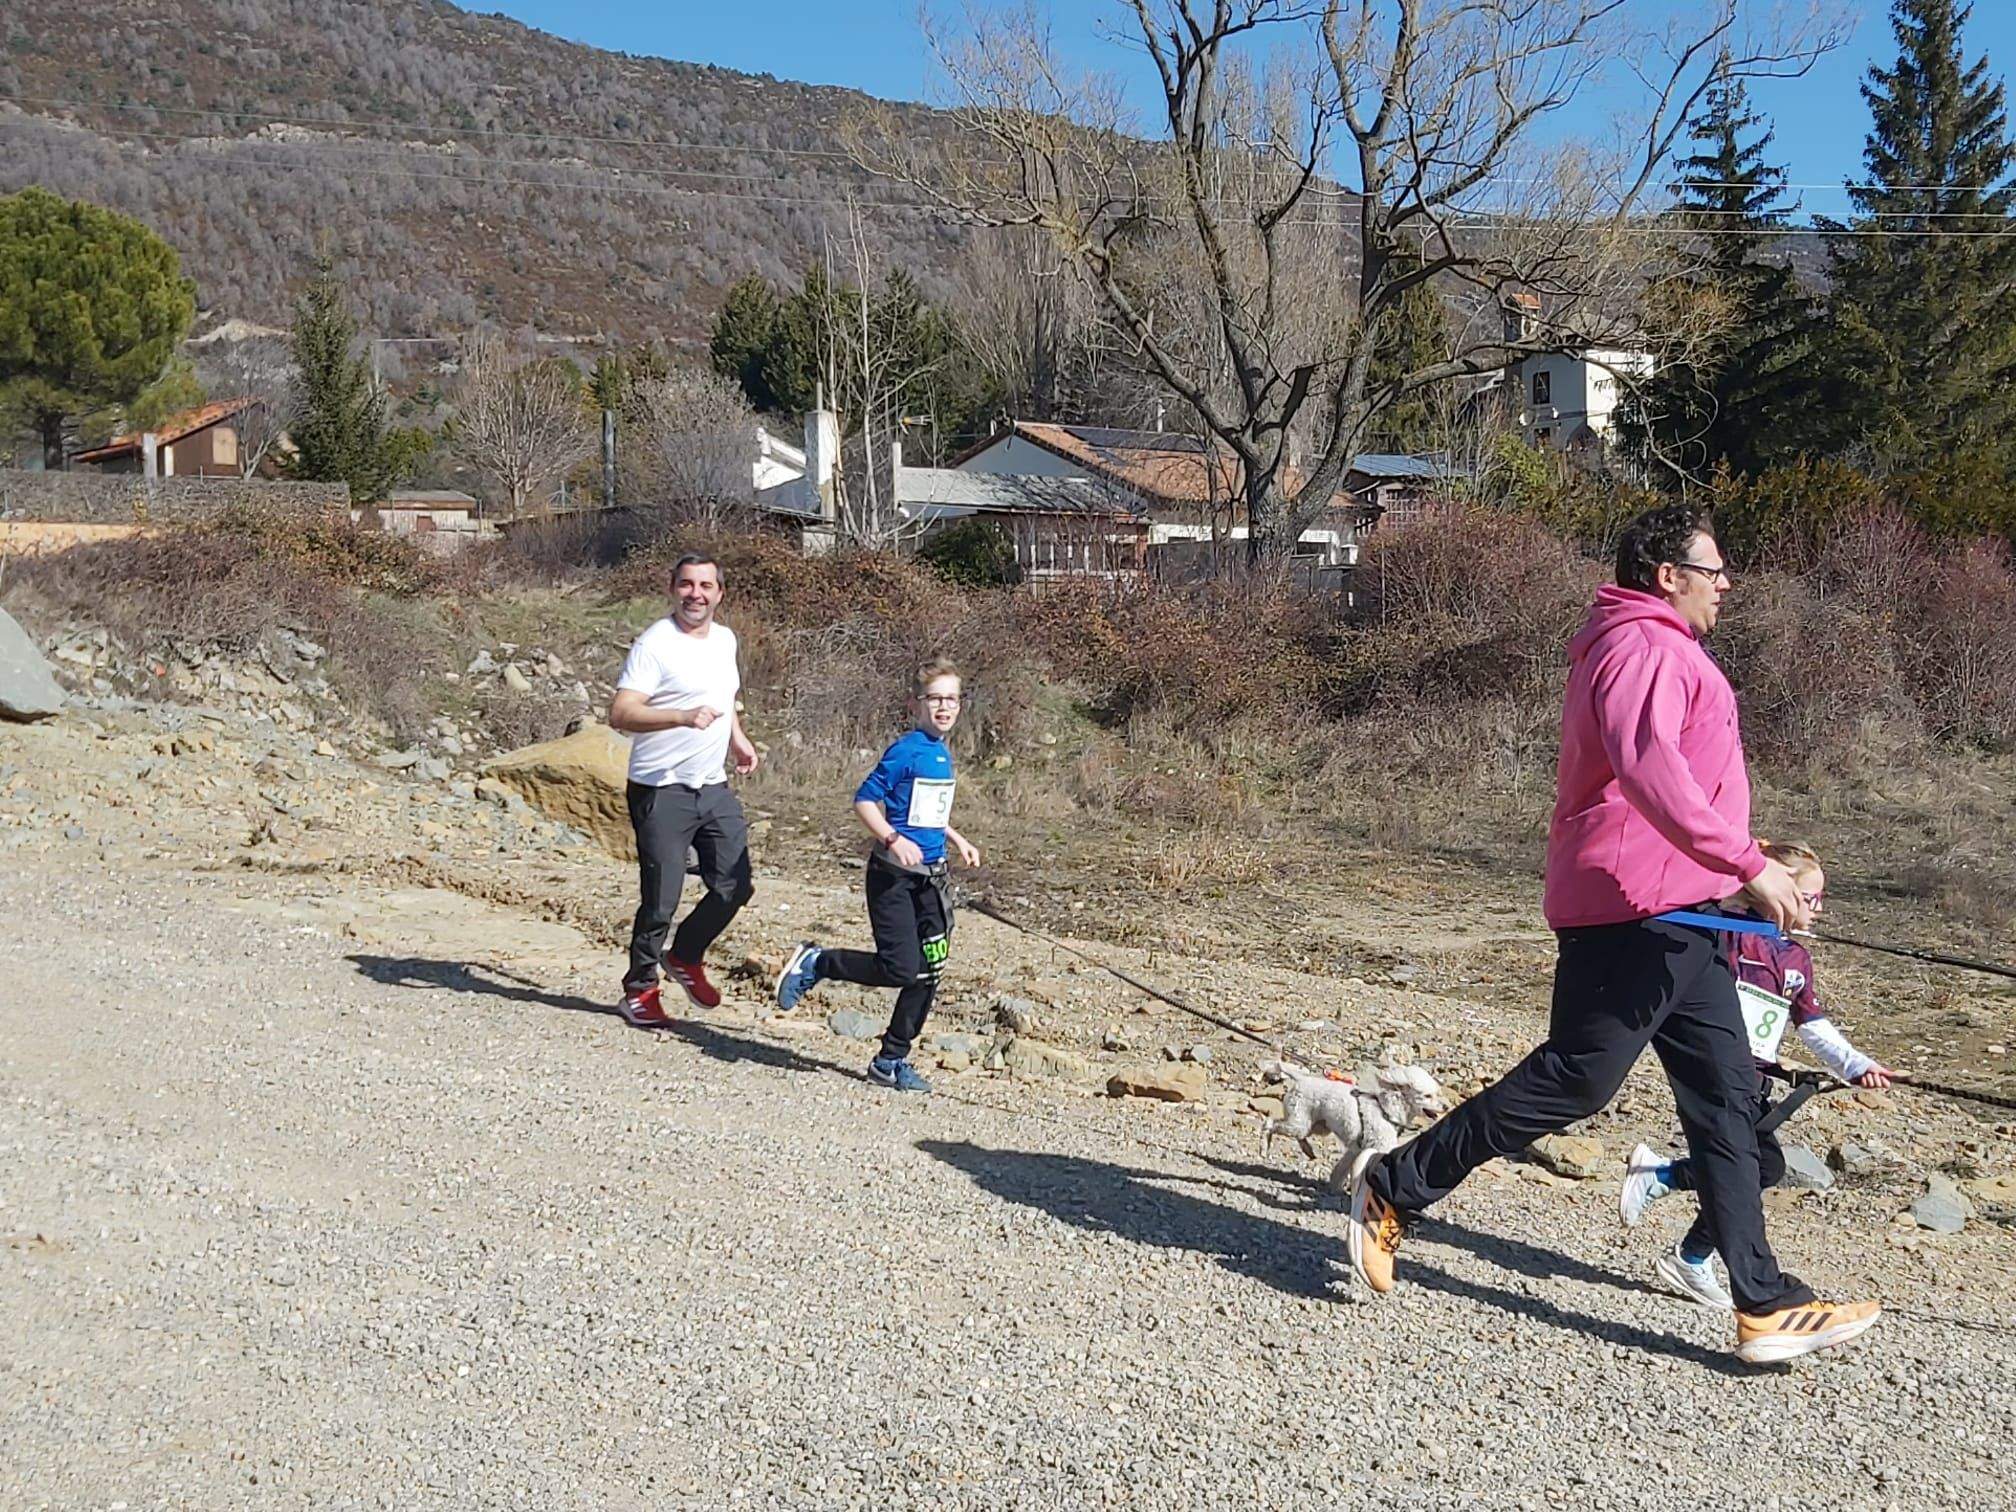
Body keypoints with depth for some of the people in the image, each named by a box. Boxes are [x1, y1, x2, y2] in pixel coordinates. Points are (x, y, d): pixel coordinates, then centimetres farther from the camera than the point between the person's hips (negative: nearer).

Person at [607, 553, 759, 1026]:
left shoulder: (725, 639, 12)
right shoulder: (655, 644, -13)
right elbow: (620, 714, -22)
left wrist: (738, 740, 19)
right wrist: (683, 717, -33)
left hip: (715, 788, 7)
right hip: (662, 791, -7)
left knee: (735, 886, 5)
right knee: (660, 899, -2)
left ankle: (686, 959, 29)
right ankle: (640, 988, 18)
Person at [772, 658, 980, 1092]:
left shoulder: (943, 755, 13)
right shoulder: (906, 751, -13)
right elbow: (865, 800, -17)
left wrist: (956, 840, 21)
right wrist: (893, 839, -28)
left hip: (929, 876, 8)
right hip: (894, 875, -8)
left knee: (929, 972, 6)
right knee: (900, 969, -14)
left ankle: (892, 1060, 17)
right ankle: (816, 963, 8)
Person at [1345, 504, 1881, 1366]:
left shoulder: (1664, 651, 22)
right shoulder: (1642, 648, -12)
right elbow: (1650, 769, -28)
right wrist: (1750, 866, -29)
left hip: (1677, 919, 11)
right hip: (1632, 912, -11)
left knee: (1724, 1097, 8)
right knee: (1574, 1078, -6)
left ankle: (1764, 1305, 12)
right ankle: (1393, 1189, 6)